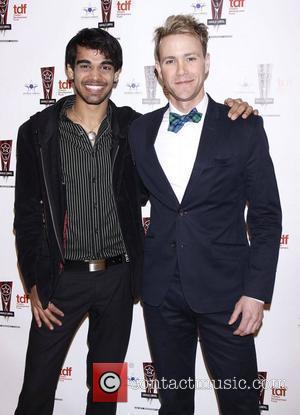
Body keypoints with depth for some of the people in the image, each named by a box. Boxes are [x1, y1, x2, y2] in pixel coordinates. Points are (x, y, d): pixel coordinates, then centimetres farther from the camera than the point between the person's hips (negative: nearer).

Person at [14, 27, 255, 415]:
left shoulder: (133, 127, -2)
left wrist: (231, 111, -9)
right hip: (63, 279, -1)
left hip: (118, 278, 2)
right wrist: (35, 284, -4)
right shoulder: (38, 132, -5)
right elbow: (27, 213, -2)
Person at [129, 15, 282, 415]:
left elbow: (266, 215, -4)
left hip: (223, 288, -2)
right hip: (161, 288, 3)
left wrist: (257, 291, -9)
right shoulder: (140, 130, 5)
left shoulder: (244, 127, -4)